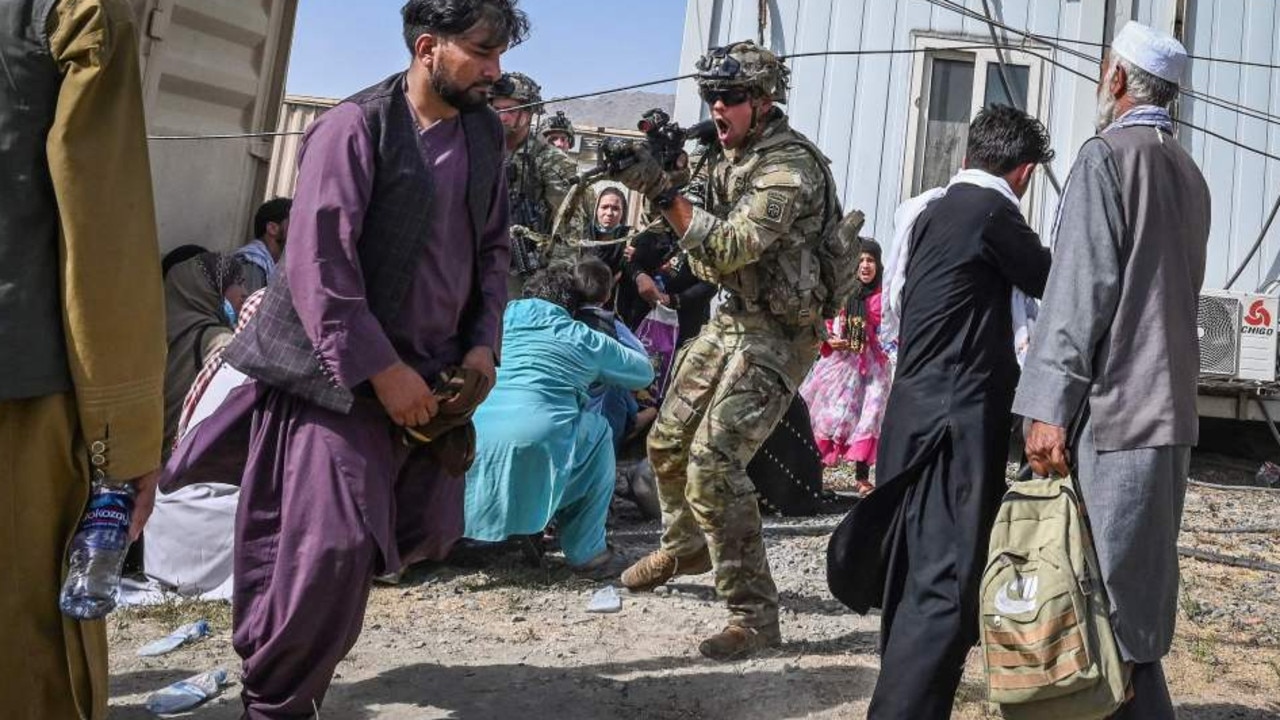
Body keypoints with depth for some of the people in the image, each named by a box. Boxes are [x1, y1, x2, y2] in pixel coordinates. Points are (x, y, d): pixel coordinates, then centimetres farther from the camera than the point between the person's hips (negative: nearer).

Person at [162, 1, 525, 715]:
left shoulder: (485, 133, 8)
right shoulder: (356, 126, -13)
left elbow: (492, 248, 14)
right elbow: (318, 262, -19)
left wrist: (483, 344, 1)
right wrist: (380, 368, -20)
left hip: (430, 373, 7)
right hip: (342, 370, -7)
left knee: (428, 531, 10)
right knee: (337, 543, -10)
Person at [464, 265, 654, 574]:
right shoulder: (583, 339, 18)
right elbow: (644, 372, 32)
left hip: (469, 443, 5)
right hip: (534, 447, -4)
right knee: (598, 431, 23)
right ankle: (586, 551, 21)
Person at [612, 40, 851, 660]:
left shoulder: (789, 168, -20)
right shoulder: (729, 154, 8)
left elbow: (729, 249, -28)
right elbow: (706, 249, 9)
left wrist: (663, 191, -31)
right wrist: (660, 165, -4)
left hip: (778, 334, -9)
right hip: (730, 319, 9)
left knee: (713, 464, -18)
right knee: (668, 442, 16)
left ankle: (754, 614, -7)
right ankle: (684, 547, 42)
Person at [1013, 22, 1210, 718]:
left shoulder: (1107, 155, -8)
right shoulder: (1189, 173, 17)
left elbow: (1080, 289, -16)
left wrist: (1051, 406, -18)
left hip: (1114, 407, -9)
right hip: (1170, 406, 9)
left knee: (1109, 596, -4)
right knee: (1139, 594, 14)